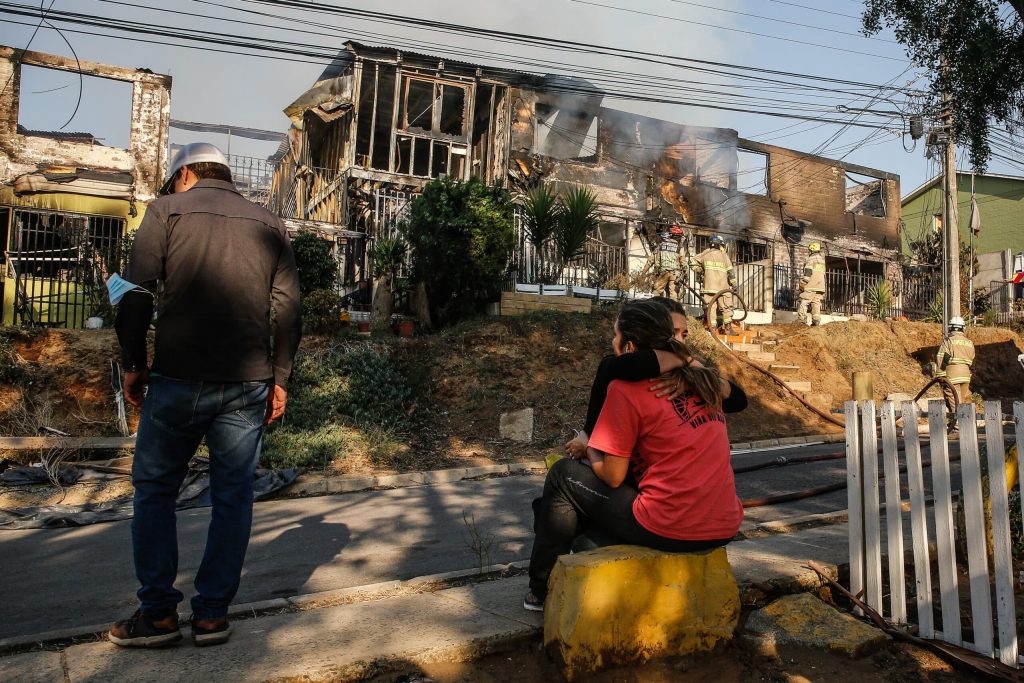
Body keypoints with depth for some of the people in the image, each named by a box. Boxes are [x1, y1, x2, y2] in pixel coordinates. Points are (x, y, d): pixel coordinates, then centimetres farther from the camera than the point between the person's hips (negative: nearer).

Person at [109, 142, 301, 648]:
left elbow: (136, 295, -5)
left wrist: (133, 364, 6)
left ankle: (158, 614, 16)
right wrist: (280, 378, 10)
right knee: (233, 496, 9)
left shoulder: (167, 210, 4)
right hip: (249, 383, 3)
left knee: (154, 490, 13)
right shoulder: (268, 223, 12)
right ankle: (212, 614, 15)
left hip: (179, 378, -2)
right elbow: (288, 307, 7)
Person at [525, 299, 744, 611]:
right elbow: (727, 389, 33)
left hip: (667, 531, -8)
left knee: (563, 474, 12)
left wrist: (588, 449, 13)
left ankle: (543, 589, 26)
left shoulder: (626, 388, -11)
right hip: (725, 530, 8)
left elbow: (613, 477, -8)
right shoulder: (700, 378, 9)